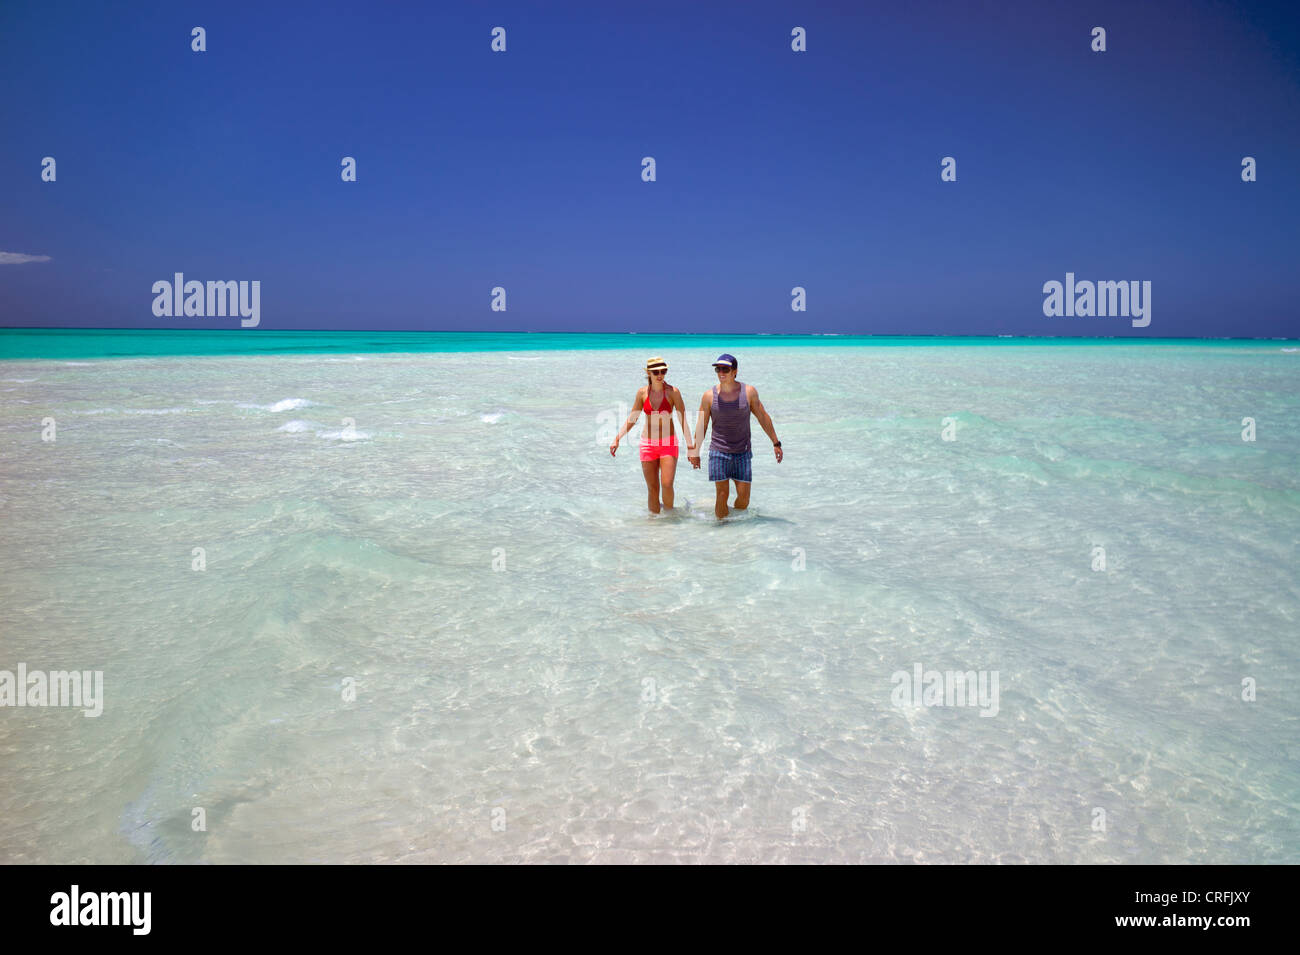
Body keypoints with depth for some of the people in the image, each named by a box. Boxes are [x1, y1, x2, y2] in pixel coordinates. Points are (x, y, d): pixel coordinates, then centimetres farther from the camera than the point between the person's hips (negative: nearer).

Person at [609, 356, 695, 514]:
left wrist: (689, 442, -15)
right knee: (653, 489, 4)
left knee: (667, 485, -14)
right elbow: (631, 419, 8)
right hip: (648, 444, 2)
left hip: (668, 443, -2)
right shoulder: (642, 393, 2)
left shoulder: (672, 392, -5)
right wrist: (617, 439, -2)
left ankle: (670, 513, 11)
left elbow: (683, 419, -5)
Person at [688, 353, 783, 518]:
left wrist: (776, 444, 8)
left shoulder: (749, 392, -1)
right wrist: (695, 452, 6)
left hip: (742, 452, 1)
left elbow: (764, 418, 7)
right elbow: (701, 426, 6)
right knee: (722, 494, -6)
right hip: (719, 452, -1)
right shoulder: (709, 396, -2)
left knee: (744, 496, -1)